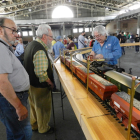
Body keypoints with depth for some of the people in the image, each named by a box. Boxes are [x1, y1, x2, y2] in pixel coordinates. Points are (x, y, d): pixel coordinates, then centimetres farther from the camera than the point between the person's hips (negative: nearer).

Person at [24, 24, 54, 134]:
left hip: (31, 84, 10)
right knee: (43, 108, 13)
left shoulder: (31, 44, 6)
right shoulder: (40, 50, -27)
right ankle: (43, 128, 36)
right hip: (40, 87, -10)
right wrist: (50, 83, -16)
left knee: (34, 106, 26)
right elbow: (41, 73, -32)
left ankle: (34, 125, 48)